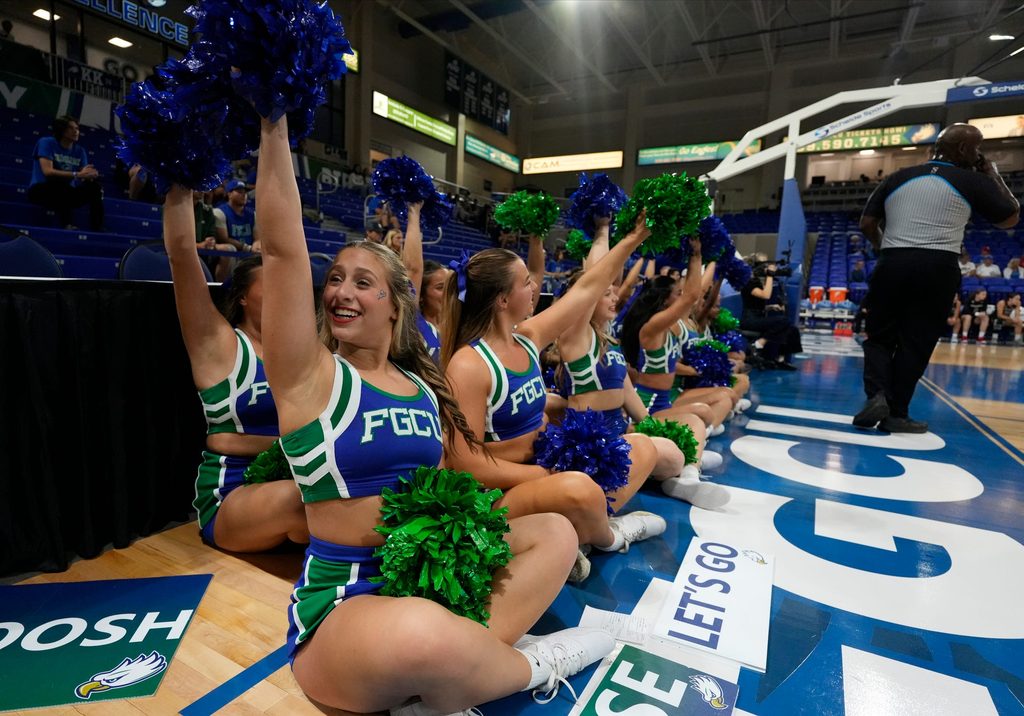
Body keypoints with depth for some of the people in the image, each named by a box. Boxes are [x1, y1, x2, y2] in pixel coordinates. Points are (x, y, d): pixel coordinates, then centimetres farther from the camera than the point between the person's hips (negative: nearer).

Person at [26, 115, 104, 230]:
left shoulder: (80, 150, 5)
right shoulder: (46, 142, -9)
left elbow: (84, 175, -5)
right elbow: (48, 172, -24)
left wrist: (90, 175, -30)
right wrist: (77, 175, -35)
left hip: (66, 193, 5)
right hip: (41, 190, -5)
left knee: (94, 186, -17)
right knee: (60, 180, -34)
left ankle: (97, 228, -24)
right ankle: (66, 224, -38)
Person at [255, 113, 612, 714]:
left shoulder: (424, 386, 6)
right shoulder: (310, 375, -8)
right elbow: (282, 247, -19)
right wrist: (274, 128, -18)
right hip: (344, 600, -6)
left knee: (555, 533, 0)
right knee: (419, 636, -40)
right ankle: (528, 664, -5)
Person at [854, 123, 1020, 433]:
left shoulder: (898, 177, 12)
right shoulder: (973, 181, 6)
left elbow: (866, 224, 10)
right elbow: (1011, 218, 17)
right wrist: (993, 174, 24)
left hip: (892, 264, 2)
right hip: (937, 268, -1)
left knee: (880, 337, 11)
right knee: (916, 343, 4)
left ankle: (876, 395, -10)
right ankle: (896, 414, 8)